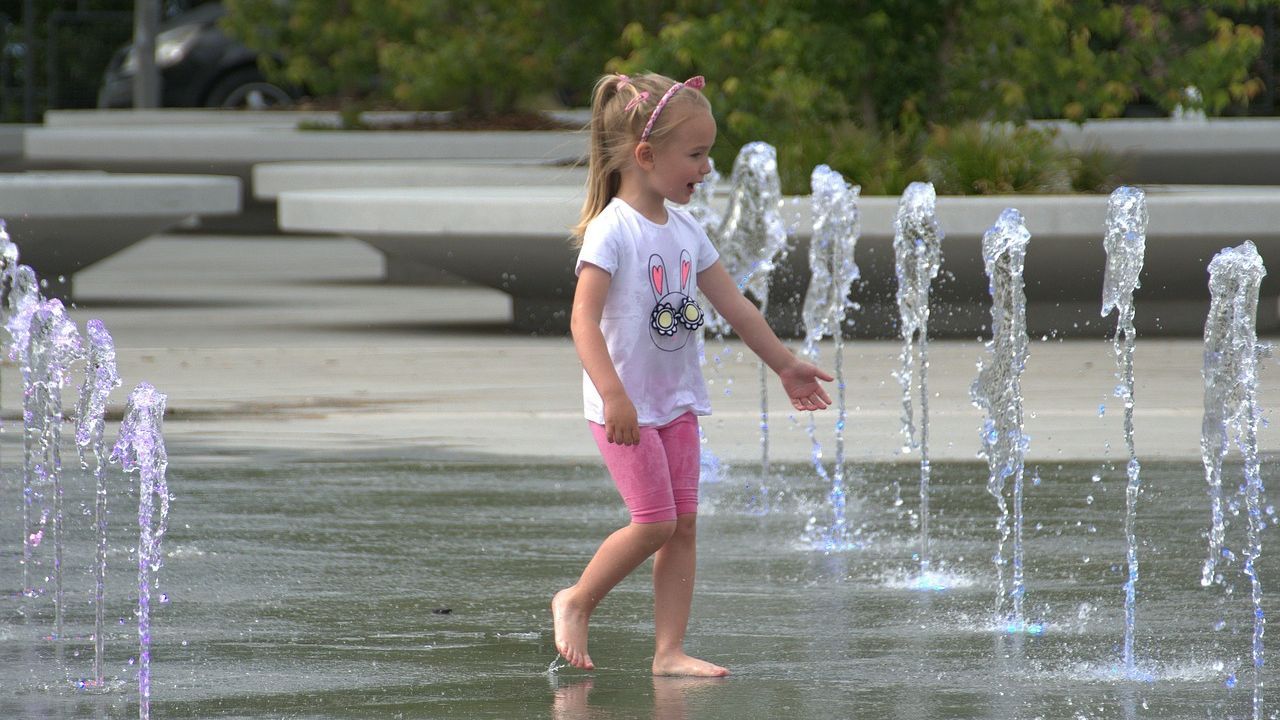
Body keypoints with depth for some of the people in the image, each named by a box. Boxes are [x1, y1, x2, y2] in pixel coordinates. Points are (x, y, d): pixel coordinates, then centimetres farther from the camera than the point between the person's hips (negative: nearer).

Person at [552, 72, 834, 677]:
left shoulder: (686, 231, 8)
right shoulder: (612, 230, -17)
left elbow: (735, 306, 18)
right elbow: (584, 319, -25)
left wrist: (784, 364, 23)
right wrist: (615, 395, -34)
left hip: (676, 400, 8)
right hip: (625, 406, -8)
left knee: (683, 522, 3)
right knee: (655, 520, -10)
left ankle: (669, 651, 6)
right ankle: (576, 602, 11)